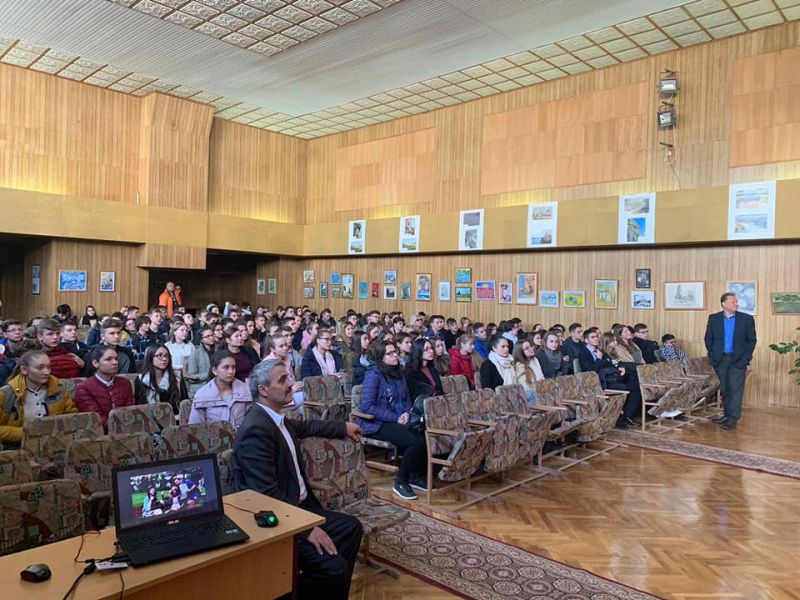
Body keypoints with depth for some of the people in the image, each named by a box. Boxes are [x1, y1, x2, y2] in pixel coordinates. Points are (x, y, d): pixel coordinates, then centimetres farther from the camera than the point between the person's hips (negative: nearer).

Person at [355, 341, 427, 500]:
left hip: (398, 421, 7)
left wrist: (406, 412, -4)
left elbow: (407, 398, 19)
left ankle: (415, 475, 2)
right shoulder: (374, 375, -11)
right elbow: (367, 407, -17)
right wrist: (396, 418, -18)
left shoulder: (398, 372, 12)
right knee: (417, 442, -27)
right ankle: (400, 482, -8)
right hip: (376, 424, -7)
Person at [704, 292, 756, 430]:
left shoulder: (746, 319, -2)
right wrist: (712, 356, 0)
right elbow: (708, 339, 8)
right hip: (720, 360, 2)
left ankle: (733, 419, -3)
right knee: (724, 389, 10)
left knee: (736, 389, -5)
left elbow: (752, 340, 1)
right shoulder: (714, 319, 2)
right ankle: (727, 414, 21)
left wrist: (745, 358, -6)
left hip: (738, 360, -2)